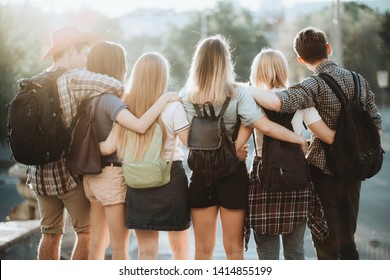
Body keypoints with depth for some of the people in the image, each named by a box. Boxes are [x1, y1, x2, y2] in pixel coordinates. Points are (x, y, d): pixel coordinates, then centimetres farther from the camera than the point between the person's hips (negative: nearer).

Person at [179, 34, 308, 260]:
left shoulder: (186, 96, -5)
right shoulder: (237, 93, -12)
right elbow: (266, 126, -19)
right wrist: (300, 139, -10)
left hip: (201, 175, 1)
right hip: (233, 174, -1)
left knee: (203, 249, 12)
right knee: (234, 248, 10)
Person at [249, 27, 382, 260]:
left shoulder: (315, 85, -16)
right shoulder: (359, 81, 3)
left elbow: (277, 102, -34)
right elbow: (376, 126, 6)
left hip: (323, 170, -5)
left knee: (326, 245, 6)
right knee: (347, 242, 19)